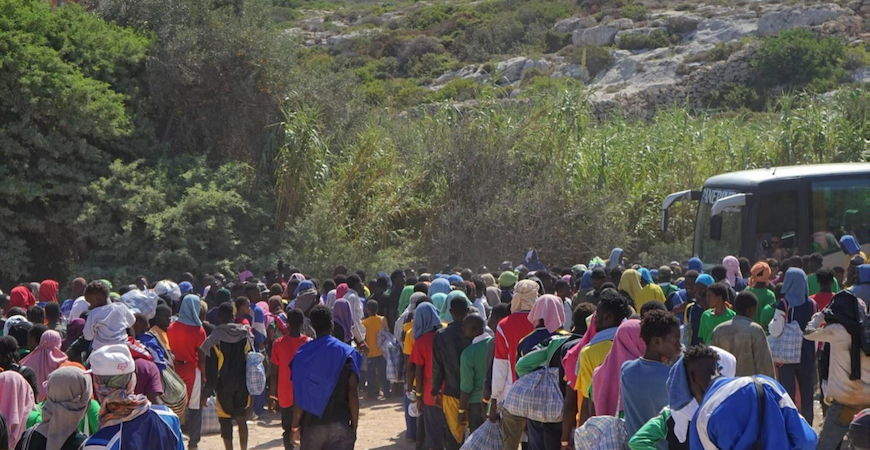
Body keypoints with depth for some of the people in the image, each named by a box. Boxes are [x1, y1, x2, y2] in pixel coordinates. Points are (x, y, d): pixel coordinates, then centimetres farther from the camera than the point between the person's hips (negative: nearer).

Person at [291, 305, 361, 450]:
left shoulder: (303, 354, 1)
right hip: (340, 425, -2)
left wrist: (295, 425, 5)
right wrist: (354, 425, 2)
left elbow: (299, 397, -2)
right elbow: (352, 394, -6)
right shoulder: (346, 353, -2)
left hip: (311, 425, 2)